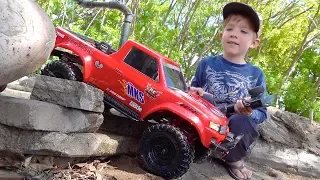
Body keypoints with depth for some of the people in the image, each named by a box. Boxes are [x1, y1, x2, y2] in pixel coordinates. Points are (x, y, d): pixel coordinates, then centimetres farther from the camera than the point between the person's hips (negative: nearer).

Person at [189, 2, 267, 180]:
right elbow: (191, 91, 15)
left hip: (235, 130, 1)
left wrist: (250, 113, -22)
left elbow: (262, 113, 2)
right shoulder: (207, 63, 4)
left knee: (243, 121, -34)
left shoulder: (256, 74, 2)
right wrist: (194, 93, -10)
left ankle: (234, 159, -1)